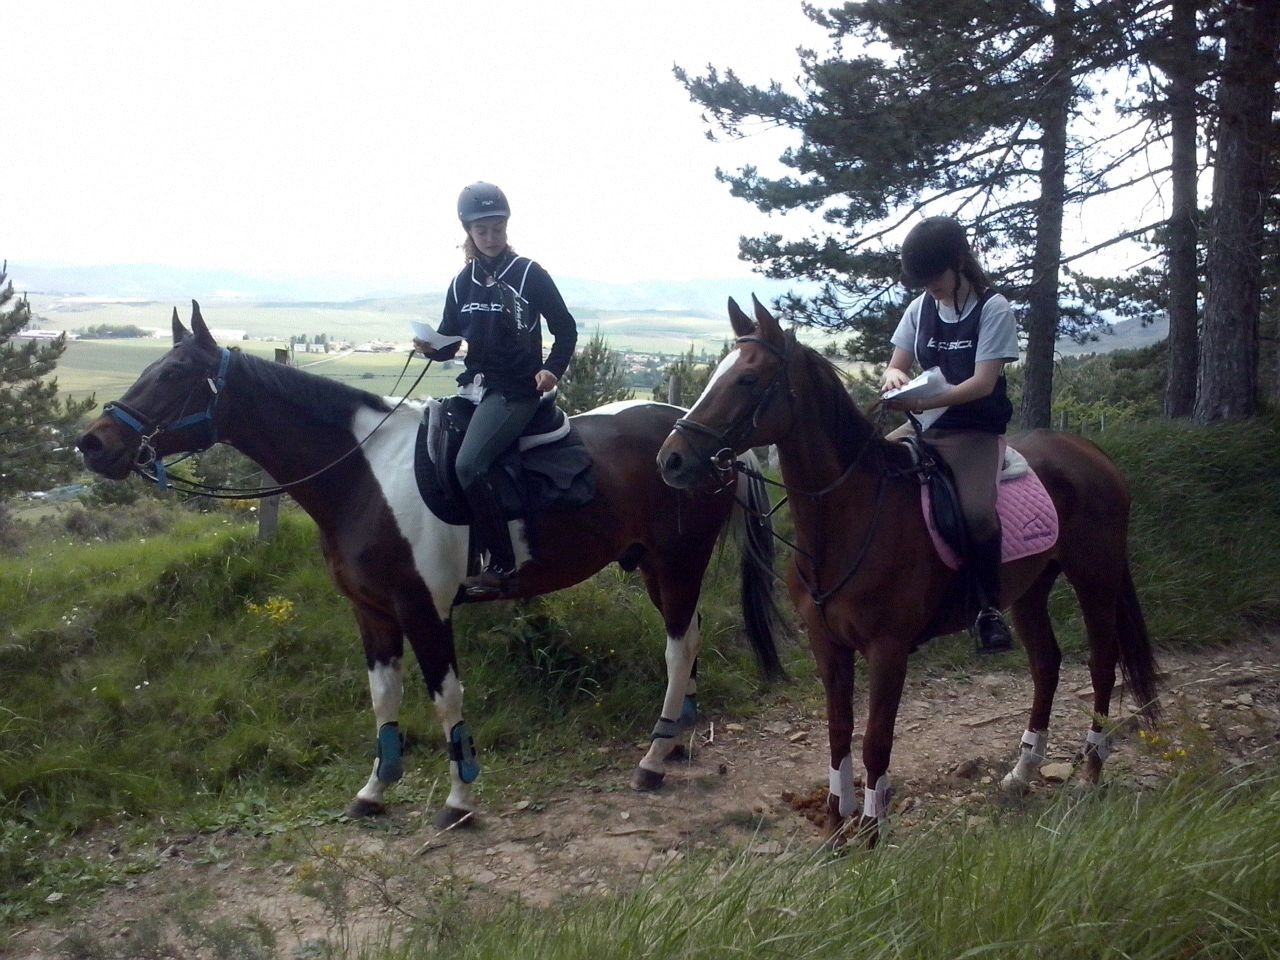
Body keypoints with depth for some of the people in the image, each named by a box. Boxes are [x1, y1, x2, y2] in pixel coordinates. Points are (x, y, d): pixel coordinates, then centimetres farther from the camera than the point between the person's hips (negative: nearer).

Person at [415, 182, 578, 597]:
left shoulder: (529, 274, -5)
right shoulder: (463, 283, 10)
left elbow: (565, 329, 0)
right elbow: (449, 342, 14)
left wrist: (553, 368, -16)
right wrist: (429, 347, -9)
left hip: (516, 391, -7)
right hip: (473, 386, 7)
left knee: (468, 464, -25)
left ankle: (502, 563, -18)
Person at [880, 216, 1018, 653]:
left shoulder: (993, 309, -10)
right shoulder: (920, 309, 6)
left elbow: (984, 382, -17)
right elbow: (896, 366, 11)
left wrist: (927, 400, -31)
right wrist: (894, 377, -15)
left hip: (977, 431, -6)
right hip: (927, 425, 6)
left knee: (977, 510, -31)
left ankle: (988, 607, -9)